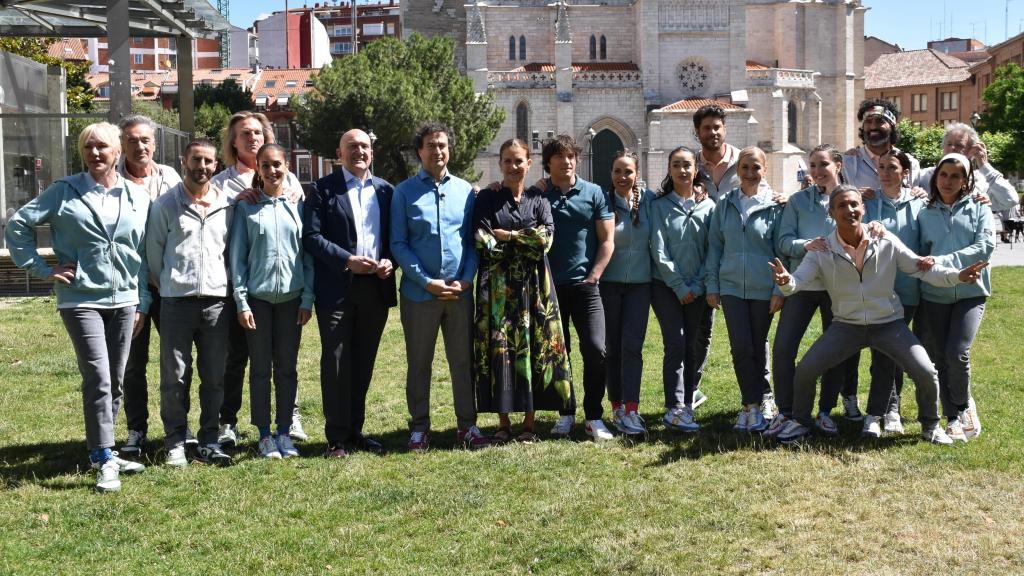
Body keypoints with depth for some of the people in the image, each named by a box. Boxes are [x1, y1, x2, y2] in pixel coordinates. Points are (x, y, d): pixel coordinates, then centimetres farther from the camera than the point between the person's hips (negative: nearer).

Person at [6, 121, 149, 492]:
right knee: (98, 379, -11)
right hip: (81, 300, -4)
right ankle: (104, 460, -6)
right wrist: (42, 269, -3)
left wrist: (143, 303, 8)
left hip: (125, 300, 4)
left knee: (116, 382, 10)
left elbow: (145, 253, 10)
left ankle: (102, 452, 24)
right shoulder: (63, 192, 0)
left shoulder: (138, 197, 8)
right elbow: (18, 225, 3)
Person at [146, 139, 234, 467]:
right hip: (177, 301, -2)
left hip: (217, 301, 2)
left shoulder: (227, 205, 9)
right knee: (175, 377, 1)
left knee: (214, 377, 6)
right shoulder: (166, 204, 3)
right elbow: (153, 251, 7)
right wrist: (165, 285, 8)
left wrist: (228, 286, 11)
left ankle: (209, 442, 14)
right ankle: (175, 444, 11)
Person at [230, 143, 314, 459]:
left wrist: (308, 299, -1)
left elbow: (308, 255, 5)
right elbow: (237, 257, 0)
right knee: (261, 367, 4)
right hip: (258, 297, -1)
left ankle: (284, 432, 16)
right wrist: (241, 302, -6)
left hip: (291, 297, 1)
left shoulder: (298, 206, 4)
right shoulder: (247, 207, 1)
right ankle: (265, 435, 12)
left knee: (287, 366, 7)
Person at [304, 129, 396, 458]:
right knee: (336, 364, -1)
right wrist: (348, 261, -16)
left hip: (376, 287, 4)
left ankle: (355, 430, 22)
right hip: (337, 289, -4)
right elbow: (311, 236, -8)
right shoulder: (324, 189, 0)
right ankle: (337, 438, 7)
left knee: (364, 363, 11)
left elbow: (395, 236, 13)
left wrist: (389, 261, -6)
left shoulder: (385, 191, 12)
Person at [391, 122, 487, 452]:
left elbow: (473, 241, 7)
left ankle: (467, 425, 17)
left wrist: (465, 279, -7)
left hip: (460, 291, 2)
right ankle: (420, 427, 17)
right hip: (419, 292, -2)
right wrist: (426, 281, -12)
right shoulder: (404, 192, 0)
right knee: (419, 363, 7)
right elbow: (398, 243, -4)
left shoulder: (465, 191, 7)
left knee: (463, 360, 7)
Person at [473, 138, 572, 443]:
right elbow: (483, 241, -7)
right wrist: (525, 241, -6)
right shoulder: (487, 198, 5)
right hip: (497, 285, -1)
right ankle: (503, 423, 7)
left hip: (533, 285, 1)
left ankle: (529, 423, 8)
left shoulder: (538, 200, 10)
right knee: (499, 348, -2)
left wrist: (505, 235, -7)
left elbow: (545, 238, -6)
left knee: (534, 347, 0)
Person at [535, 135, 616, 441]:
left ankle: (593, 416, 4)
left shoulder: (593, 193, 4)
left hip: (585, 285, -1)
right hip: (550, 287, 1)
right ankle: (565, 413, 18)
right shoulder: (537, 195, 4)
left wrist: (592, 277, -5)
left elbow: (607, 240, 2)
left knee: (596, 350, -8)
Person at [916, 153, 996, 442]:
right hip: (933, 295, 3)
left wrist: (943, 261, -15)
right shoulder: (925, 214, 12)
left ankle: (963, 405, 12)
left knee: (957, 353, -16)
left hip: (970, 292, -2)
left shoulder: (979, 209, 5)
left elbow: (985, 246, -9)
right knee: (937, 357, 1)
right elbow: (921, 254, 9)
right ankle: (953, 417, 16)